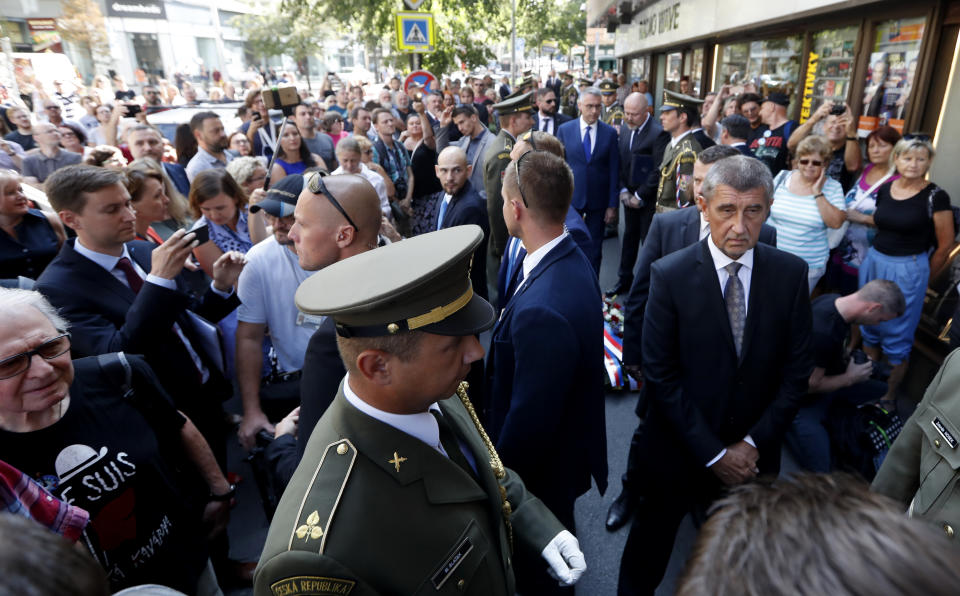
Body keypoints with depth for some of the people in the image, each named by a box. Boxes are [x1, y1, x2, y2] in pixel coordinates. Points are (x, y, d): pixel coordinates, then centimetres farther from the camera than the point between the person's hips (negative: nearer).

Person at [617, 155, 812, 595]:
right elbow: (660, 375, -15)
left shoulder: (791, 273, -9)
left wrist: (753, 443, -9)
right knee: (650, 545, 20)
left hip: (755, 453, 2)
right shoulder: (669, 275, -17)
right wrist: (712, 452, -14)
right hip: (681, 448, -2)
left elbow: (797, 370, -4)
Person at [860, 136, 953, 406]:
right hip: (874, 261, 5)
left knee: (896, 337, 5)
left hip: (907, 270, -5)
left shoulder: (935, 196, -12)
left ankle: (889, 397, 21)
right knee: (869, 326, 15)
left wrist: (924, 278, 4)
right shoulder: (884, 190, 2)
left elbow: (945, 245, -5)